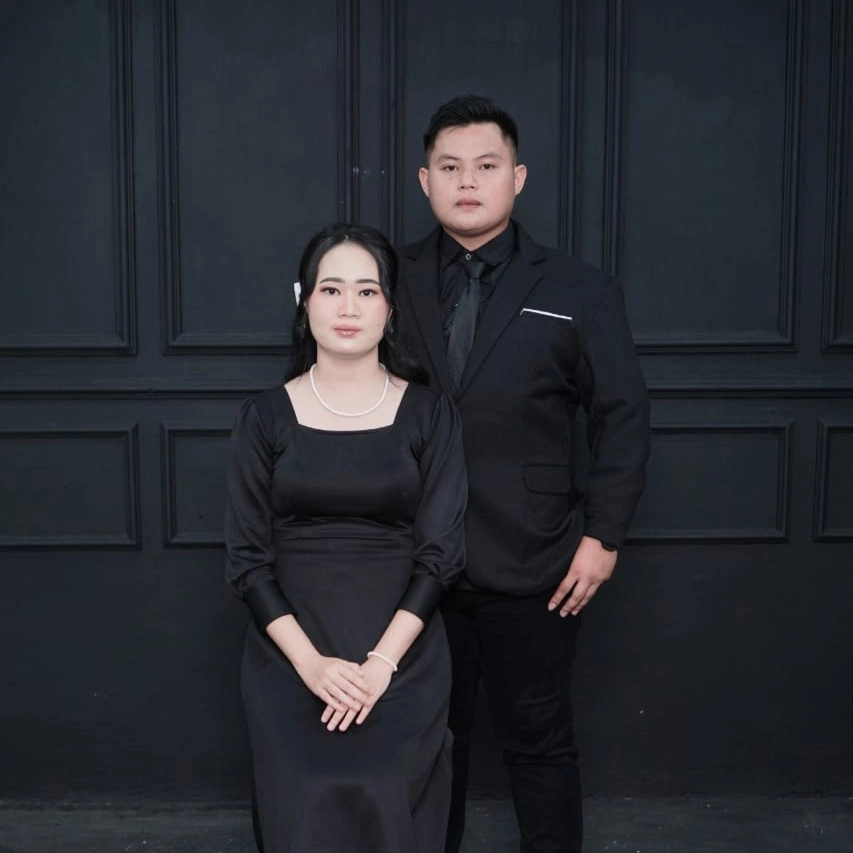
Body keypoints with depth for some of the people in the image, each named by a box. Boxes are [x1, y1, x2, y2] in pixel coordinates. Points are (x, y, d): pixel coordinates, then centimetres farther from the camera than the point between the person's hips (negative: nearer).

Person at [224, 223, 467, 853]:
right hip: (289, 662, 0)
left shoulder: (429, 413, 1)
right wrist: (310, 662, -13)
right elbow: (247, 557, 0)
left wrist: (380, 663, -14)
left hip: (403, 660, 0)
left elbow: (441, 552, -3)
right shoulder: (267, 416, 2)